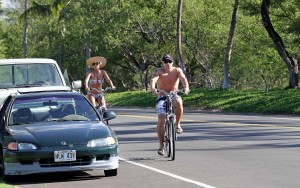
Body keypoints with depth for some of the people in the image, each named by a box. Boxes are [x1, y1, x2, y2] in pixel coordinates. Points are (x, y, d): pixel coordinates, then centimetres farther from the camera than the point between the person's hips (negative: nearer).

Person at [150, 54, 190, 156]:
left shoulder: (177, 70, -2)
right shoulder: (159, 71, -6)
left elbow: (183, 78, -20)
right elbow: (153, 79, -26)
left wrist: (186, 87, -42)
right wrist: (153, 88, -48)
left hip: (174, 96, 0)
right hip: (162, 97, 0)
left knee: (178, 102, -37)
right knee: (161, 120, -15)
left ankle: (178, 124, -17)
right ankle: (161, 146, -3)